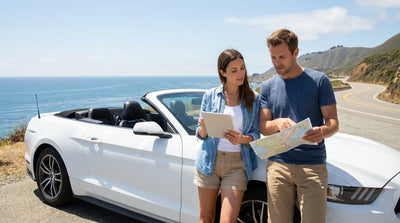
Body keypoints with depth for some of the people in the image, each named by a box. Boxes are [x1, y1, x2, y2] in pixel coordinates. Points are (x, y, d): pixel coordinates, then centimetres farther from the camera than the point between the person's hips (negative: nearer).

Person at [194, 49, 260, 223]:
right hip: (209, 161, 1)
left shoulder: (253, 99, 3)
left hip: (237, 164, -1)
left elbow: (256, 134, 2)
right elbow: (200, 134, 7)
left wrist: (243, 139, -19)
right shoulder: (210, 95, 4)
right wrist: (204, 128, -16)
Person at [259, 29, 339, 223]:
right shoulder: (267, 86, 10)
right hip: (278, 164, 2)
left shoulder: (319, 80, 2)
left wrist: (322, 131, -22)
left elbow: (333, 121, 1)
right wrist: (278, 123, -16)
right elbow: (263, 127, 7)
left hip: (313, 165, -2)